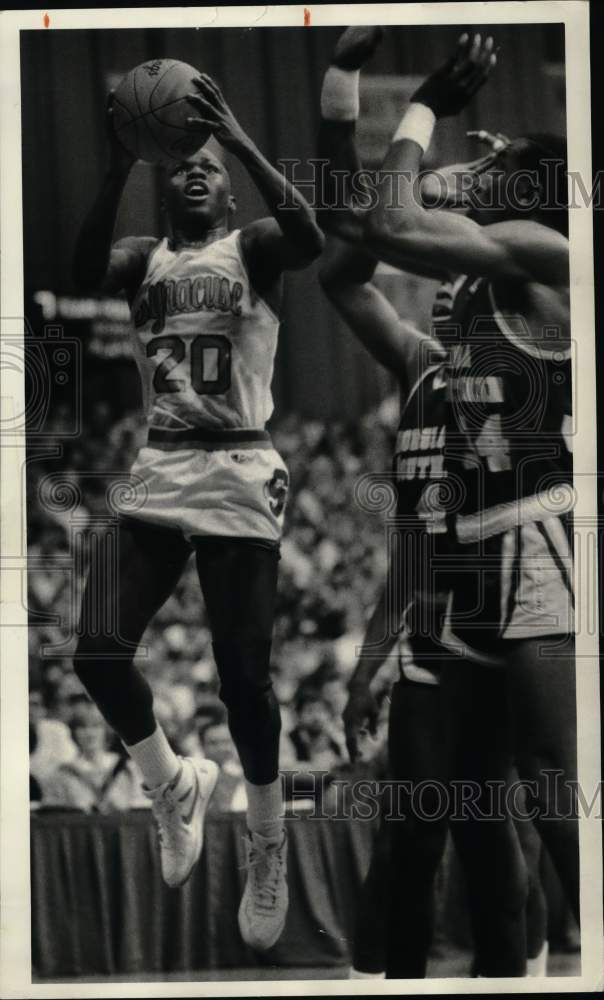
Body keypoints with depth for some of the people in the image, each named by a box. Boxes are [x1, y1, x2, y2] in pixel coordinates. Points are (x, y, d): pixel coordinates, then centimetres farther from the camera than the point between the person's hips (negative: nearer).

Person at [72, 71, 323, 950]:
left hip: (238, 476, -3)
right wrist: (119, 167, -25)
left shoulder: (253, 249, 4)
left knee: (243, 676, -2)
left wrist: (242, 144, -29)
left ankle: (267, 847, 19)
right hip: (158, 475, 3)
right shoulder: (144, 259, 12)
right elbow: (85, 271, -13)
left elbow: (311, 239, -21)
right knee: (99, 654, -10)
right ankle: (176, 786, 17)